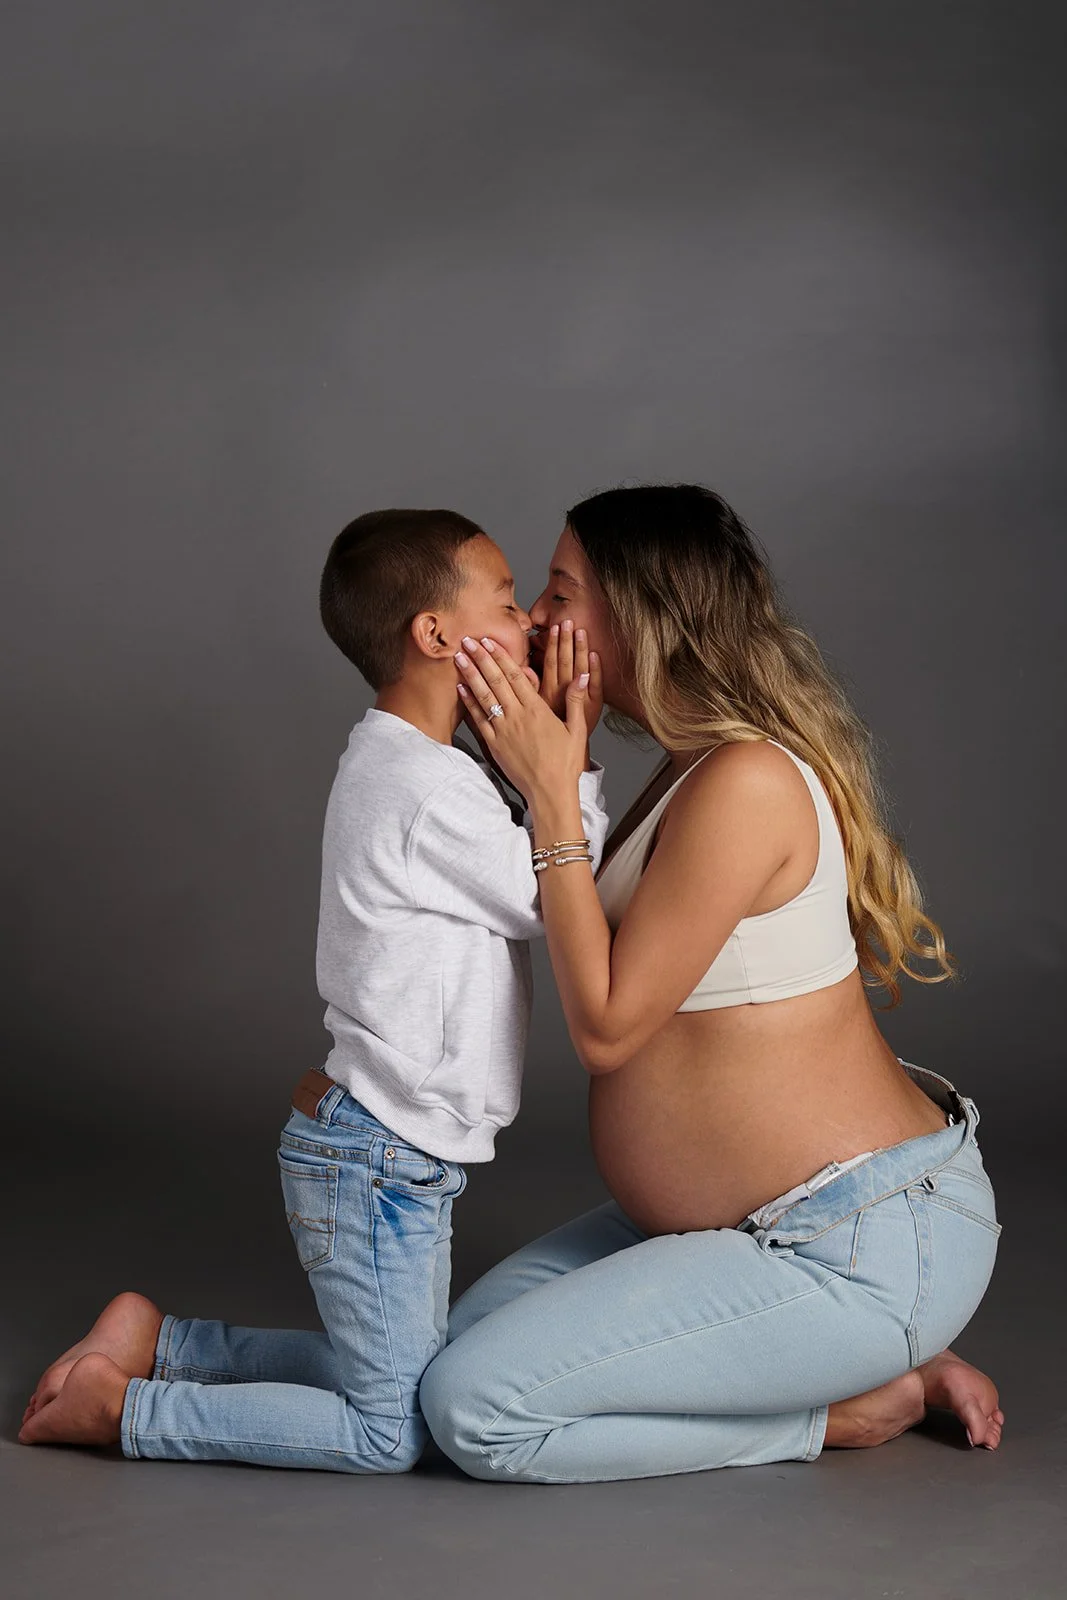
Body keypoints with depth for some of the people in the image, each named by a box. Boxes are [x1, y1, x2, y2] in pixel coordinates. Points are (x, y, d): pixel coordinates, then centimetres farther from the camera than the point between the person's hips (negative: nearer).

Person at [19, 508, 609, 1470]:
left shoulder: (394, 762, 10)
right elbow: (553, 904, -12)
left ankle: (156, 1341, 23)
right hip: (380, 1163, -10)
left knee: (397, 1375, 21)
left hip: (386, 1150, 10)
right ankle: (121, 1408, 2)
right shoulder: (429, 792, -22)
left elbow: (526, 879, 13)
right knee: (389, 1434, -2)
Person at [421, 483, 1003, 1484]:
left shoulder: (746, 782, -23)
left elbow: (606, 1027, -20)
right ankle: (868, 1361, 12)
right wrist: (535, 774, 8)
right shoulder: (699, 766, 8)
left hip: (865, 1249, -10)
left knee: (474, 1408, -12)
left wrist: (551, 795, -18)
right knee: (477, 1324, 14)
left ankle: (852, 1405, 1)